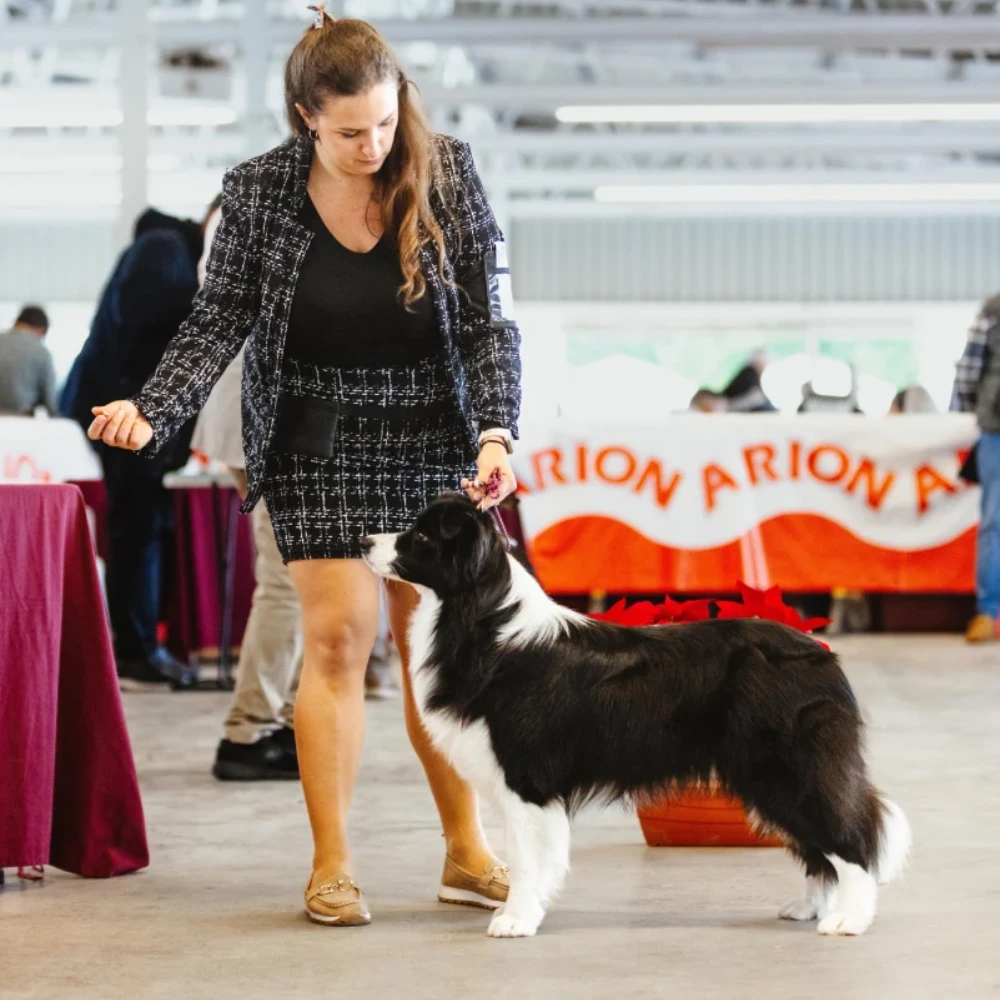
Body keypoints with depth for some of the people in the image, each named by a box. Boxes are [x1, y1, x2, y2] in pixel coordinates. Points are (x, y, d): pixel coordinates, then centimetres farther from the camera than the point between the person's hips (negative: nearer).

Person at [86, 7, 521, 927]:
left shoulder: (447, 176, -8)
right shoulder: (258, 192, -9)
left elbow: (490, 320, -7)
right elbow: (220, 321, -4)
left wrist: (497, 433, -19)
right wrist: (152, 412, -18)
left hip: (431, 435, 1)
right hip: (316, 439, -1)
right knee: (338, 635, -5)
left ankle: (467, 852, 17)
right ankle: (333, 866, 2)